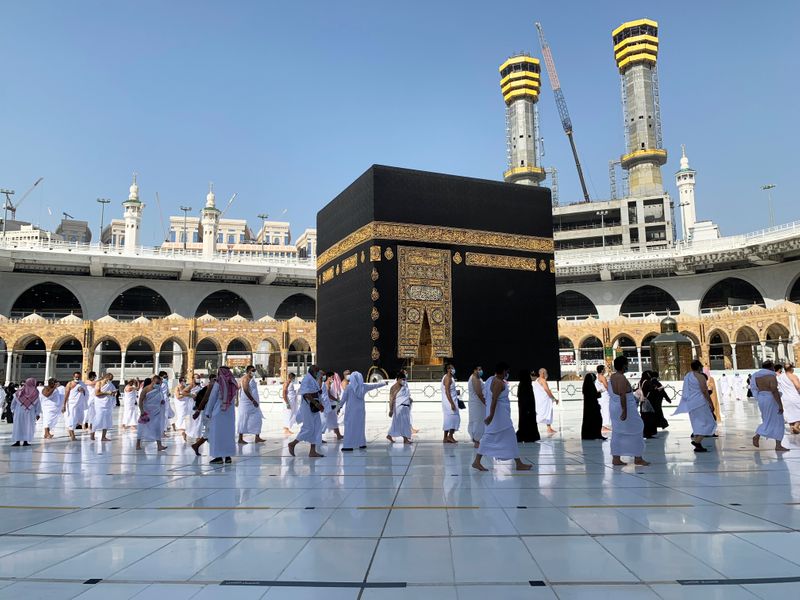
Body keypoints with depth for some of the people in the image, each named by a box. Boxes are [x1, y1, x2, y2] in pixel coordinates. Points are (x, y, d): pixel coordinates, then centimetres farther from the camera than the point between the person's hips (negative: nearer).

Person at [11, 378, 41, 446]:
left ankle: (17, 441, 3)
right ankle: (25, 441, 0)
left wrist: (13, 410, 18)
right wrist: (38, 413, 3)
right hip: (30, 412, -1)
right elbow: (38, 404, -2)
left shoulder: (20, 391, 1)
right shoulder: (35, 392, -4)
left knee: (18, 426, 7)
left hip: (19, 411, 1)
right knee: (28, 426, 4)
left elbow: (14, 401, 6)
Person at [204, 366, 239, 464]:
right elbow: (233, 399, 5)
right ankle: (228, 456, 14)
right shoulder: (233, 384, 4)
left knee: (217, 433, 3)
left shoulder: (218, 383, -9)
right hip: (230, 413, 5)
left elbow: (212, 398, -5)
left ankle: (219, 456, 3)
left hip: (218, 412, -4)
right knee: (229, 433, 11)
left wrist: (208, 412, 2)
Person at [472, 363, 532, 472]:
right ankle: (519, 464, 10)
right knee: (510, 438, 0)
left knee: (489, 438, 9)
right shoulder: (499, 383, -19)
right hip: (500, 415, -10)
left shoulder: (490, 379, 11)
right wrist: (491, 415, -28)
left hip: (494, 413, 10)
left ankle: (477, 461, 6)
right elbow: (494, 399, -26)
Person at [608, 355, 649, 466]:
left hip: (614, 407, 9)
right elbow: (622, 395, -26)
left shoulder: (612, 377, 9)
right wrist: (625, 411, -27)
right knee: (635, 431, 3)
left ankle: (616, 458, 12)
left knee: (618, 432, 12)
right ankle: (638, 458, 8)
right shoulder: (622, 378, -20)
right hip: (624, 408, -9)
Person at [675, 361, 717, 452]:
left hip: (690, 403, 8)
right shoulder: (700, 377, -11)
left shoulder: (687, 376, 13)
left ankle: (696, 439, 9)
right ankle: (697, 441, -15)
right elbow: (704, 391, -17)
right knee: (707, 422, -3)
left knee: (697, 423, 13)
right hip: (700, 402, -8)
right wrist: (711, 403, -11)